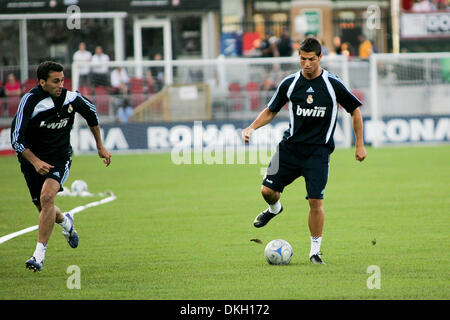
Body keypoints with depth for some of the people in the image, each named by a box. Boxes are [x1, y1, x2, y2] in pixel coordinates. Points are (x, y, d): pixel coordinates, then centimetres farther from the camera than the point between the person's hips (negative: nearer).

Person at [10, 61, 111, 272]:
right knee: (43, 208, 10)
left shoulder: (71, 98, -12)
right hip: (32, 159, 1)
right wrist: (36, 162, -31)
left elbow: (91, 112, 12)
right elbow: (16, 138, -20)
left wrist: (100, 147, 16)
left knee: (47, 197, -25)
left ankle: (39, 254, -23)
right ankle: (65, 222, 48)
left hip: (60, 158, -1)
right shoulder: (30, 101, -20)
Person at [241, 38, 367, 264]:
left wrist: (360, 144, 4)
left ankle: (315, 250, 5)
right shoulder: (289, 84, 0)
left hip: (318, 151, -3)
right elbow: (271, 111, 12)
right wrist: (252, 128, -5)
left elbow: (355, 110, 5)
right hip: (290, 147, 3)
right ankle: (274, 208, 32)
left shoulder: (333, 85, -6)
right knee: (267, 190, -6)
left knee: (315, 201, -11)